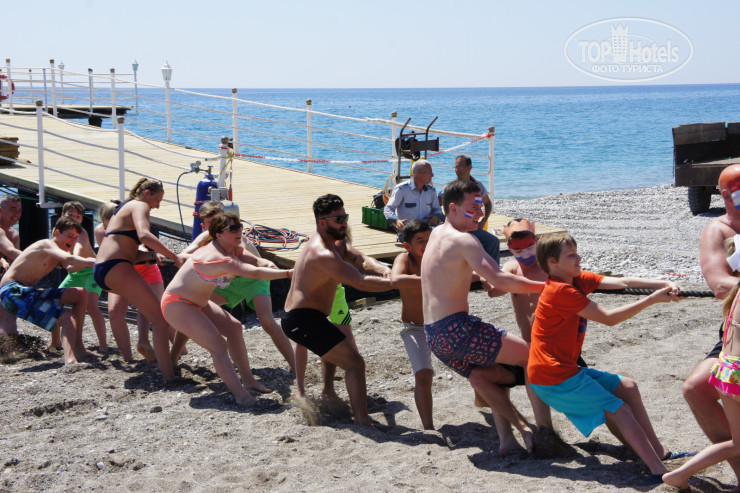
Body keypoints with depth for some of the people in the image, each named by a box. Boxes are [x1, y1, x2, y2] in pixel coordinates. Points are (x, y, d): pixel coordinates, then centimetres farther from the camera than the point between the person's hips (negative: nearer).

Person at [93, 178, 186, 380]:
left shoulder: (124, 208, 28)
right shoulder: (139, 206, -1)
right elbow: (144, 235, -24)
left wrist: (151, 256, 6)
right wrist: (174, 256, -27)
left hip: (102, 269, 10)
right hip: (116, 268, -10)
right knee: (160, 319, -16)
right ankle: (169, 375, -26)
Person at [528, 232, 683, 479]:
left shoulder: (577, 279, 7)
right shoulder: (561, 291, -20)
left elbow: (621, 282, -2)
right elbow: (609, 318, -20)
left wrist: (663, 284, -15)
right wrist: (652, 300, -19)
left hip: (566, 369, 9)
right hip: (553, 379, -9)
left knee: (627, 387, 12)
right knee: (620, 411, -8)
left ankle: (659, 451, 16)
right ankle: (660, 471, -8)